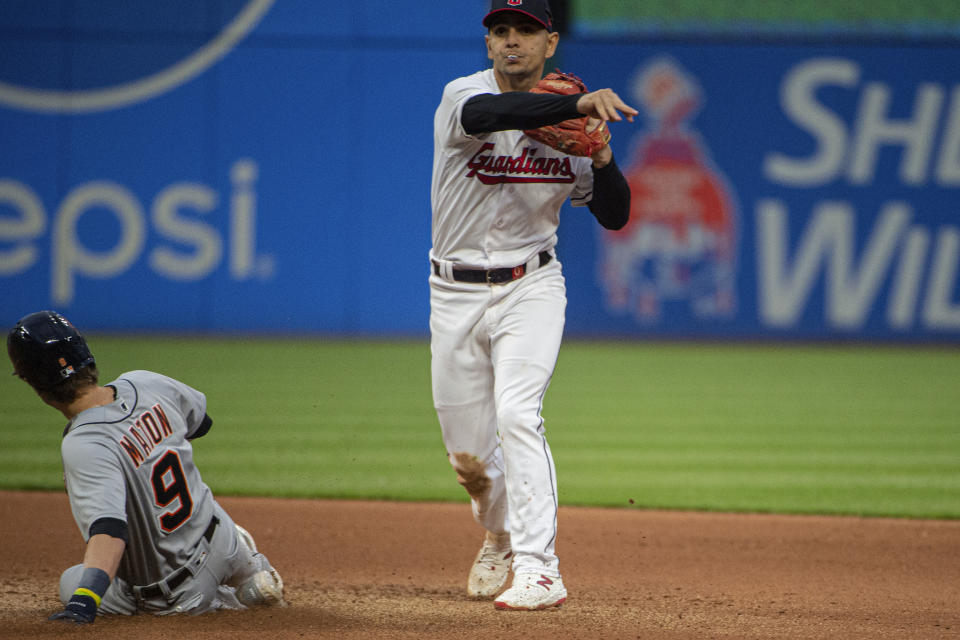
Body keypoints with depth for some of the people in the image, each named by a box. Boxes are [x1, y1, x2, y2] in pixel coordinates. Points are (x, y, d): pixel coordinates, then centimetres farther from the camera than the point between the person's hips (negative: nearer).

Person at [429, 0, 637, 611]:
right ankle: (500, 536, 39)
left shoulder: (565, 124, 1)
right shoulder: (462, 96, -10)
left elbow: (614, 216, 2)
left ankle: (538, 567, -24)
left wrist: (602, 157, -17)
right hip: (456, 292, 0)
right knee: (467, 447, 8)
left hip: (531, 286, 0)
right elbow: (486, 113, -38)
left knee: (517, 414, -22)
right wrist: (578, 103, -48)